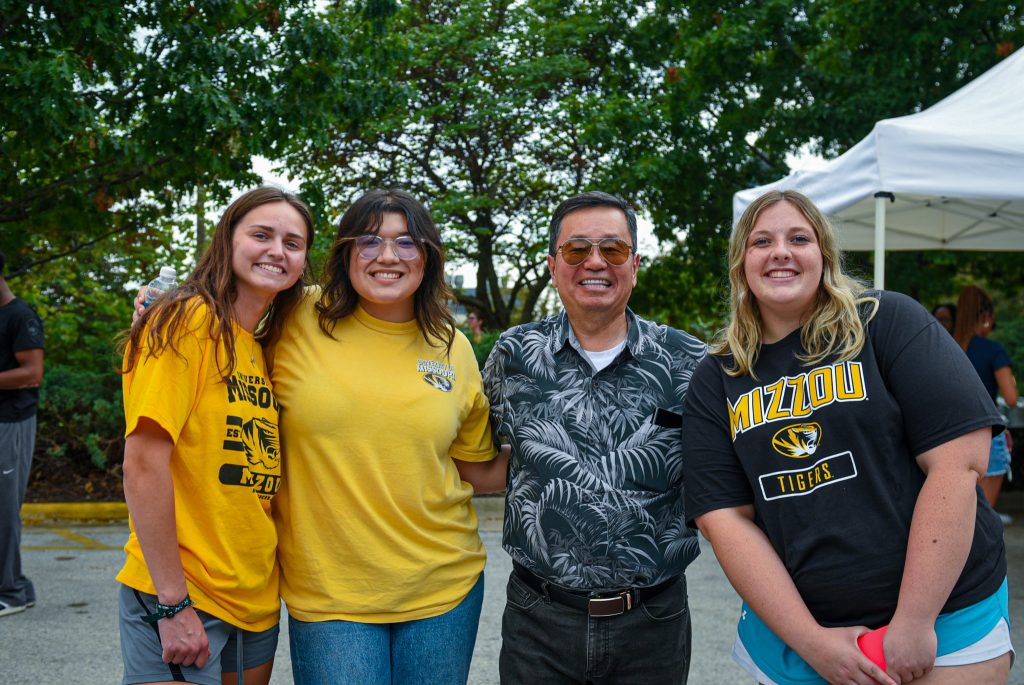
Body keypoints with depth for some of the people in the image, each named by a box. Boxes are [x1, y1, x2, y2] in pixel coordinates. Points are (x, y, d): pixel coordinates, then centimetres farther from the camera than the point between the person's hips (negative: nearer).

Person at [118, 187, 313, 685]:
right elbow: (143, 464, -18)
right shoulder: (188, 321, -12)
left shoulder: (270, 348, 10)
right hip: (177, 600, -7)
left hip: (258, 602, 7)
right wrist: (173, 603, -19)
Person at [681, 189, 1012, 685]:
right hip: (791, 630, 3)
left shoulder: (889, 323, -6)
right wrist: (811, 641, -13)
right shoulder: (714, 382, 2)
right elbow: (724, 517, -3)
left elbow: (958, 460, -13)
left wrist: (914, 622, -16)